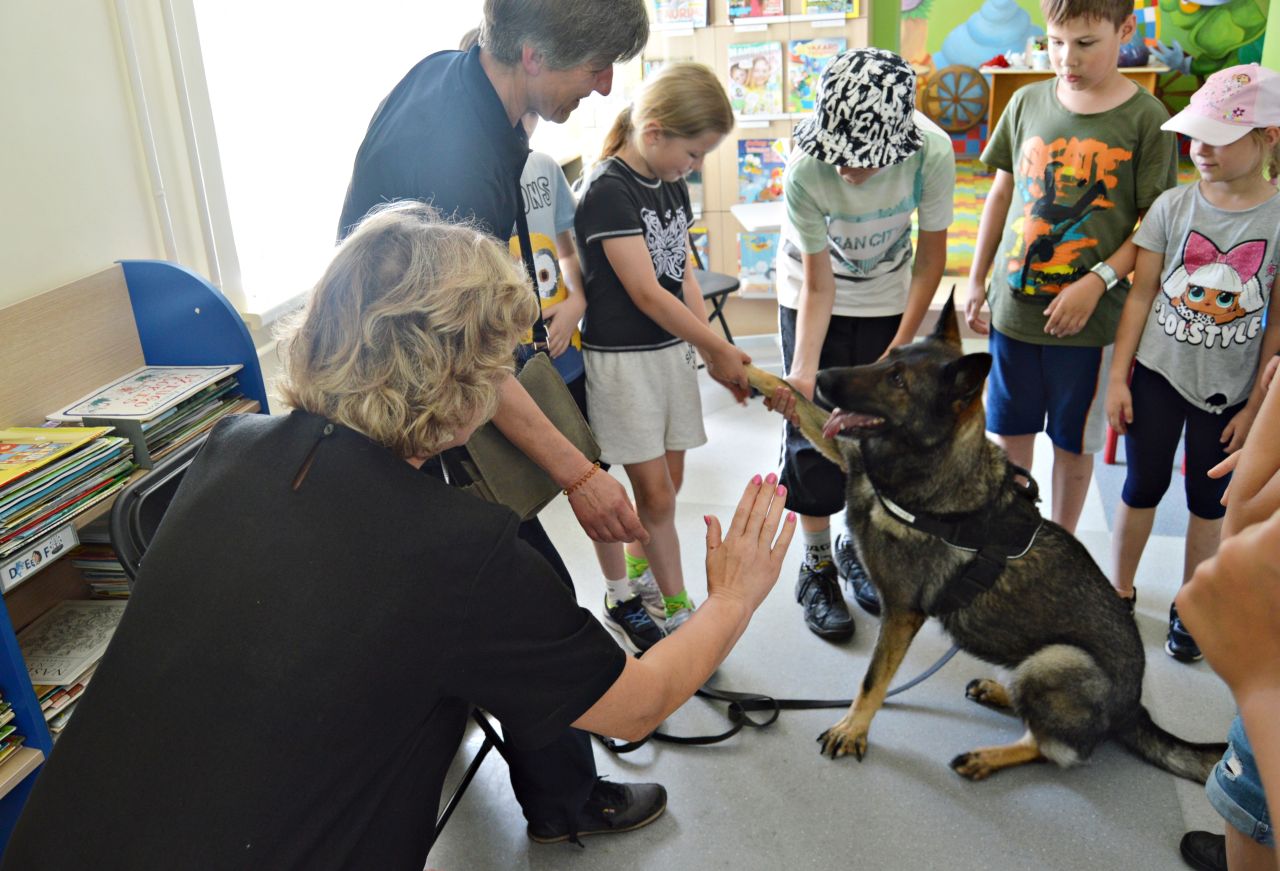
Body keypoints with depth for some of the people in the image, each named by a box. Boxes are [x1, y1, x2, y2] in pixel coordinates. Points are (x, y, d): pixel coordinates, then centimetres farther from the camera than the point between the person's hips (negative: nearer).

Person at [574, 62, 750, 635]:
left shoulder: (672, 186, 9)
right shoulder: (607, 190, -17)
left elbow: (683, 275, 11)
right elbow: (646, 293, -20)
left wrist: (713, 352, 2)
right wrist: (719, 349, -14)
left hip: (673, 349, 8)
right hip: (621, 357, -8)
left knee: (668, 481, 13)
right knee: (655, 491, -1)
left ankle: (632, 576, 34)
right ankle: (678, 609, 12)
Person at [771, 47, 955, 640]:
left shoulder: (932, 154, -29)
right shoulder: (805, 169, -33)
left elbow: (930, 258, -15)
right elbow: (817, 285, -24)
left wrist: (899, 351, -15)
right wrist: (802, 370, -35)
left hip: (886, 301, 2)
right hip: (812, 298, -1)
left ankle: (856, 546, 28)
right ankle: (817, 569, 15)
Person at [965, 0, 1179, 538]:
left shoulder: (1145, 118, -8)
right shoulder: (1027, 102, 2)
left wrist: (1098, 281, -19)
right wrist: (977, 280, 9)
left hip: (1089, 316, -3)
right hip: (1014, 305, 3)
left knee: (1074, 440, 12)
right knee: (1009, 430, 14)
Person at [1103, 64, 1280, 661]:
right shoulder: (1172, 206, -8)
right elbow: (1141, 294, -3)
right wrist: (1118, 377, -4)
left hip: (1230, 390, 0)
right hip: (1157, 375, 0)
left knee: (1209, 501, 13)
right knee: (1143, 488, 12)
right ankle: (1119, 592, 30)